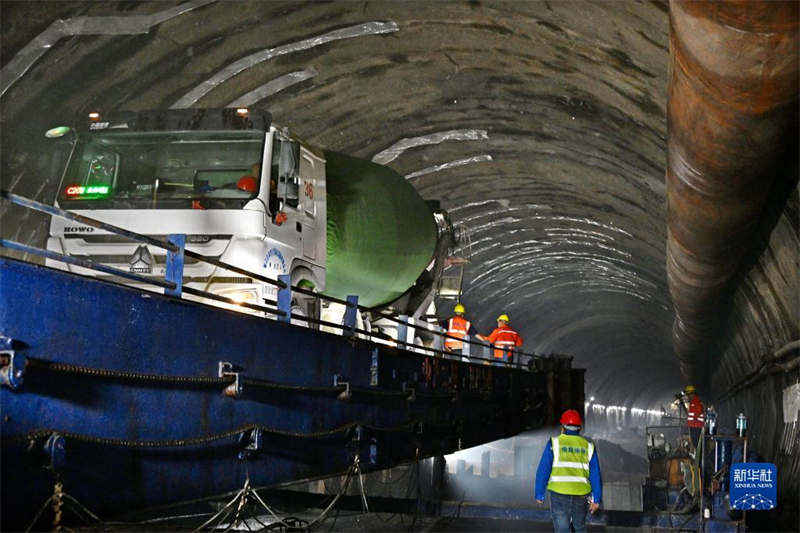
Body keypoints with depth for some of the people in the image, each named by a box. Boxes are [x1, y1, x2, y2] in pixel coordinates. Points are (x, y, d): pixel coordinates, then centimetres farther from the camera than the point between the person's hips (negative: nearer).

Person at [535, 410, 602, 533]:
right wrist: (596, 498, 10)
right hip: (581, 494, 3)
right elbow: (595, 475, 5)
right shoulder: (588, 446, 7)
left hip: (559, 493, -2)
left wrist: (539, 494, 4)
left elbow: (543, 470, -3)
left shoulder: (554, 443, -1)